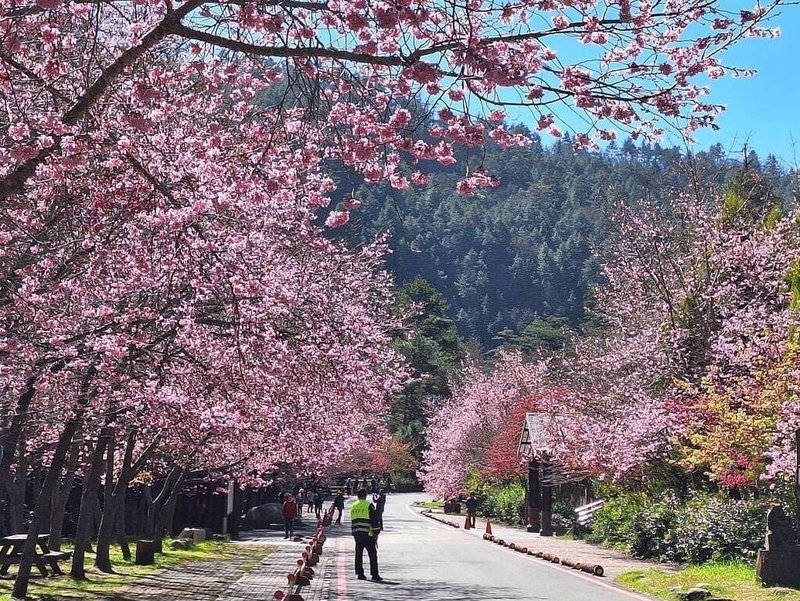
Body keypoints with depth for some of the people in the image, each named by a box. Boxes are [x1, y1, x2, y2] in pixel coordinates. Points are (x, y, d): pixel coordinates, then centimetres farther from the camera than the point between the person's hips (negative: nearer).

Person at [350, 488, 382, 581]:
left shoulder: (353, 506, 12)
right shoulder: (369, 505, -6)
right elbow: (373, 519, -8)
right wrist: (376, 531, -2)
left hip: (356, 533, 5)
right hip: (367, 533, -5)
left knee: (358, 554, 10)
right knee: (372, 554, -1)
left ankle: (360, 573, 10)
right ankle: (374, 574, -5)